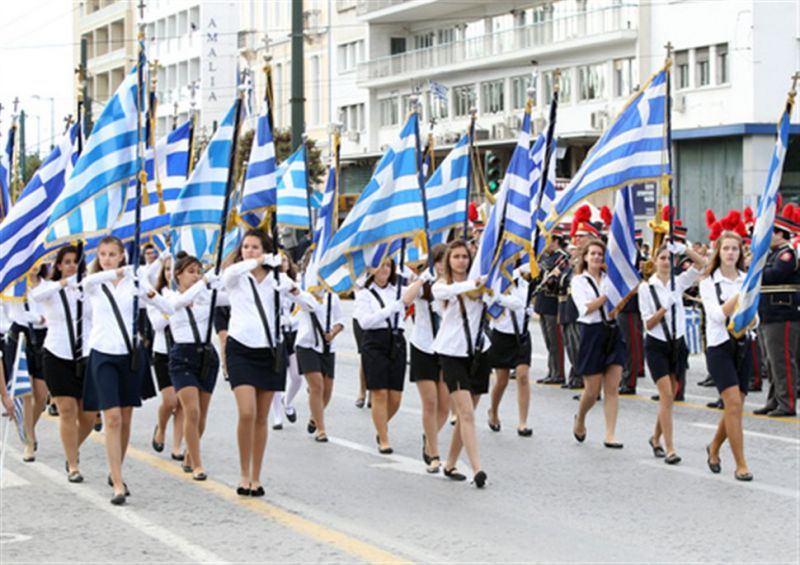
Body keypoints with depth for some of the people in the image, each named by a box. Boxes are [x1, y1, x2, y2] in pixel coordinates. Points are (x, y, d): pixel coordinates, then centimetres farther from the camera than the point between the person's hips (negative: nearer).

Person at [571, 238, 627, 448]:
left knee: (612, 387, -4)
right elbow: (586, 308, -13)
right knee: (592, 390, 1)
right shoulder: (579, 281, 1)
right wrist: (607, 295, -19)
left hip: (613, 333, 3)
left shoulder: (611, 278, 10)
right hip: (592, 334, -3)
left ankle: (610, 435, -2)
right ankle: (580, 419, 31)